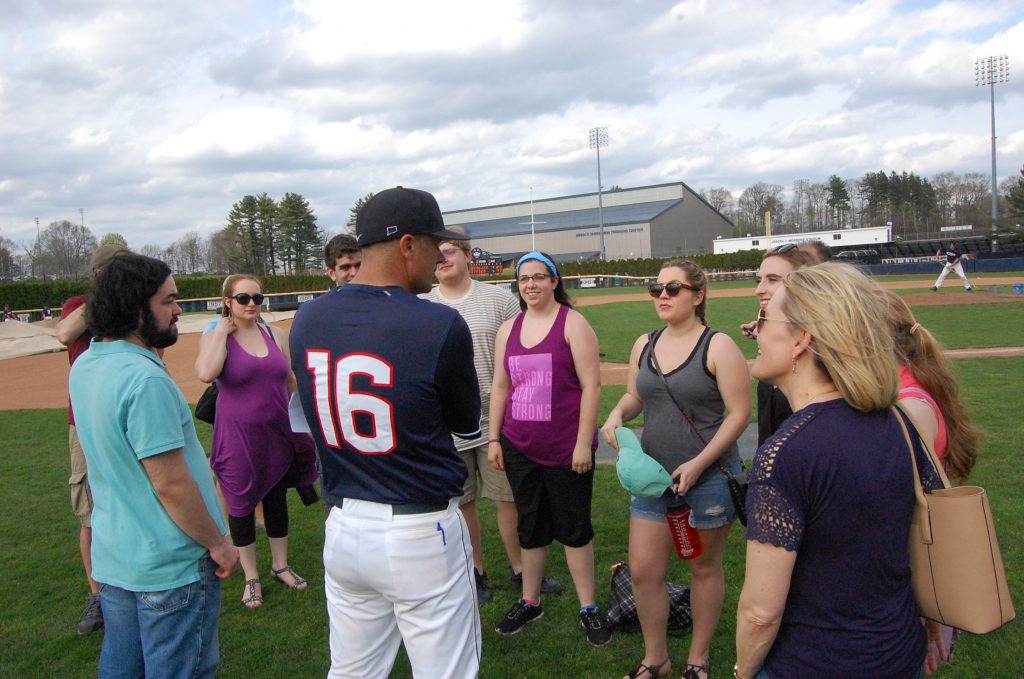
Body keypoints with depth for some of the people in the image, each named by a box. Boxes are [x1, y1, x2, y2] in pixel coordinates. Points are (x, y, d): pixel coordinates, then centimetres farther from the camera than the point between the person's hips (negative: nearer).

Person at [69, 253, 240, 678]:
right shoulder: (145, 379, -26)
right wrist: (219, 544, -13)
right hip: (169, 564, -9)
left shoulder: (83, 367, 3)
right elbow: (171, 485, -25)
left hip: (112, 558, 9)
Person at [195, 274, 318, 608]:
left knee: (277, 498, 16)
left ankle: (280, 565, 34)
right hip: (238, 437, -4)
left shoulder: (274, 333, 4)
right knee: (242, 505, 9)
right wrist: (223, 331, -18)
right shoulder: (215, 336, -7)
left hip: (279, 433, 4)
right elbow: (205, 373, -28)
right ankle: (251, 577, 26)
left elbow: (291, 381, 11)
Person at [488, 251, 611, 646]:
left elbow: (591, 385, -10)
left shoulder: (573, 323, -6)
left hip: (566, 450, -4)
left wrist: (584, 443, -14)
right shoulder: (508, 330, 9)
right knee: (530, 527, 15)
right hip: (519, 448, 4)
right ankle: (529, 602, 30)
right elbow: (500, 387, 12)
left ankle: (588, 609, 21)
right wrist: (494, 439, 8)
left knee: (573, 528, 6)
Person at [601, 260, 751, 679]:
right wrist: (618, 414, -7)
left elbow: (739, 413, -13)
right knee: (643, 571, 6)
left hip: (709, 476, -4)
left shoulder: (717, 346, -11)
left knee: (705, 569, 12)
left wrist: (697, 464, -20)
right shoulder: (644, 345, 6)